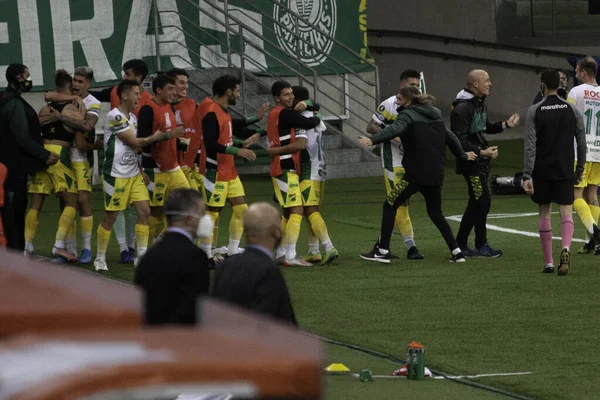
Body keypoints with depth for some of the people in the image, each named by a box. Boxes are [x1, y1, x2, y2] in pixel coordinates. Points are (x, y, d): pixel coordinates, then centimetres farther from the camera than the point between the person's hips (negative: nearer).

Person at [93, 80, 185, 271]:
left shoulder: (132, 118, 13)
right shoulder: (115, 116, -16)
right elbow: (134, 142, -15)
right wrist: (156, 137, -5)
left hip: (134, 174, 8)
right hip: (116, 175, -8)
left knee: (144, 212, -1)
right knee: (110, 217, 0)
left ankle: (141, 255, 4)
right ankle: (100, 258, 12)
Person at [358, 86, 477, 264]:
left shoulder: (408, 115, -6)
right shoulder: (435, 116, 18)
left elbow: (394, 129, -26)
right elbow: (449, 137, 28)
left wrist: (372, 140, -41)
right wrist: (462, 155, 44)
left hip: (416, 174, -7)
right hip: (435, 174, 7)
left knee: (390, 206, 1)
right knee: (436, 213, 21)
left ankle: (382, 251, -4)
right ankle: (456, 252, 14)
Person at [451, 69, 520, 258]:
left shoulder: (480, 104, 14)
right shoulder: (463, 108, -18)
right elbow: (460, 141, -22)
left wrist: (505, 125, 16)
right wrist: (481, 152, -28)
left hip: (481, 161, 10)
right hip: (471, 162, -10)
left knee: (476, 203, 12)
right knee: (482, 201, -8)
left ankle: (461, 245, 18)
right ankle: (481, 246, 1)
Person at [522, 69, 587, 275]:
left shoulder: (534, 111, -5)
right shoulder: (572, 110, 1)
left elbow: (530, 145, -9)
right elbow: (581, 142, 3)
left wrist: (527, 175, -10)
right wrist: (580, 168, 15)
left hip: (542, 171, -1)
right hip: (565, 171, 1)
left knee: (544, 214, 10)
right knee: (566, 213, 0)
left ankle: (548, 262, 9)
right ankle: (566, 248, -29)